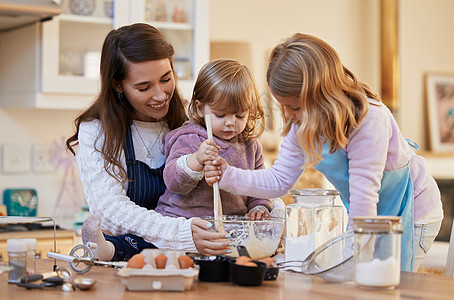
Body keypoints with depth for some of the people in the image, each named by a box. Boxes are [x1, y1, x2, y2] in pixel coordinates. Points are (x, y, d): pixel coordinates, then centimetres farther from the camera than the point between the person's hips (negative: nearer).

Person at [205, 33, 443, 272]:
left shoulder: (369, 120, -34)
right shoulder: (301, 125, -10)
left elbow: (364, 192, -32)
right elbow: (280, 180, -6)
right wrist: (228, 175, -19)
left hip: (411, 213, -7)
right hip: (364, 214, 7)